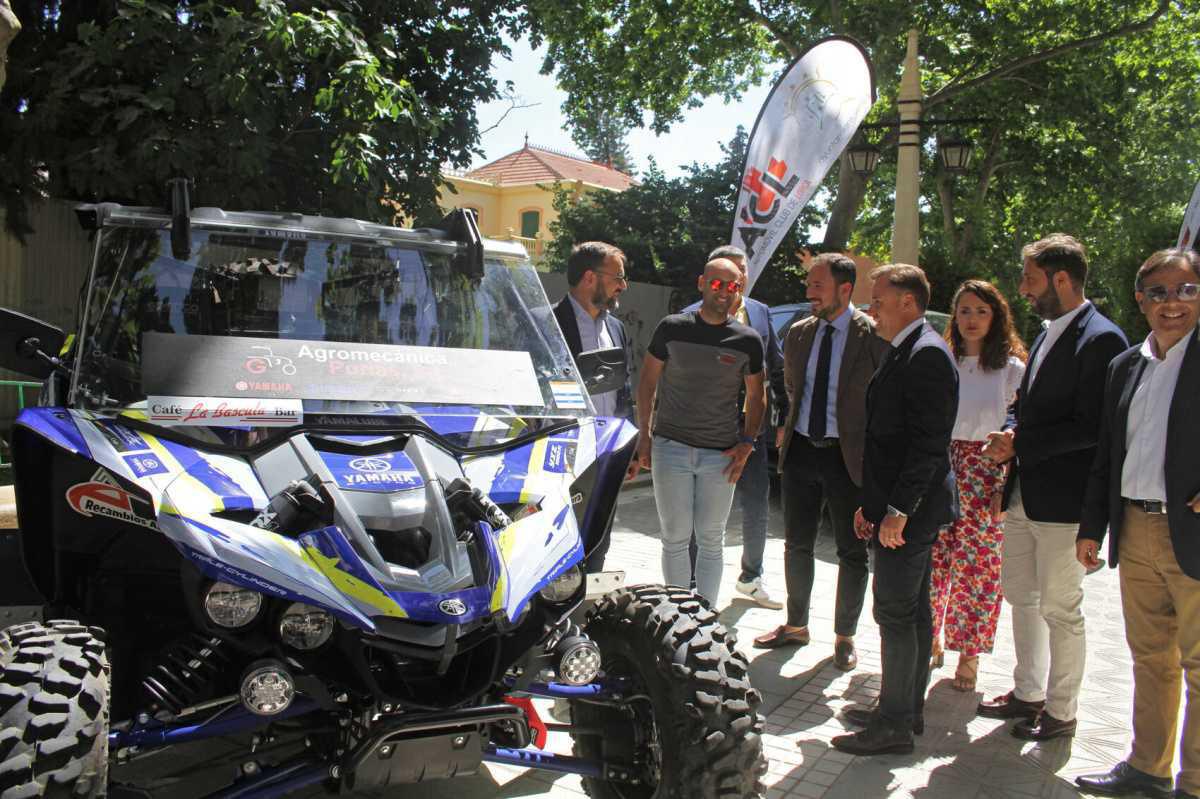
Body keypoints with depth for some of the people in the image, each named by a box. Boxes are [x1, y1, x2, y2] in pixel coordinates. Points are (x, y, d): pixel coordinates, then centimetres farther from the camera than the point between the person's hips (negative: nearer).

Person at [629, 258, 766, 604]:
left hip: (721, 454, 1)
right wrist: (645, 435, 0)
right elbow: (647, 382, 6)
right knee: (675, 538, 5)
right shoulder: (672, 328, -1)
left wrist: (746, 443, 0)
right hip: (670, 447, -1)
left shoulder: (748, 341, 2)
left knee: (711, 540, 9)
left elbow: (756, 396, 11)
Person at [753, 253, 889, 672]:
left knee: (852, 552, 7)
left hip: (848, 455, -5)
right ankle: (796, 625, 31)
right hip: (800, 450, 5)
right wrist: (786, 429, 9)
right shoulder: (799, 333, 6)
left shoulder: (875, 336, -10)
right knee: (797, 545, 14)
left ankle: (844, 637, 23)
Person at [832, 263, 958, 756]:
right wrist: (872, 503, 17)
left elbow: (928, 443, -22)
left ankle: (894, 725, 6)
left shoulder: (926, 354, -16)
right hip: (898, 508, 10)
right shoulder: (907, 352, 15)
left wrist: (897, 510, -22)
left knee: (896, 613, -4)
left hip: (908, 512, -10)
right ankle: (907, 710, 27)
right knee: (913, 610, 16)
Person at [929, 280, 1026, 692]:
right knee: (930, 561, 5)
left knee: (975, 567, 2)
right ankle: (930, 643, 23)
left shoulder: (1012, 369, 0)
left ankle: (969, 655, 17)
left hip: (984, 475, -2)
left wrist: (1008, 489, -11)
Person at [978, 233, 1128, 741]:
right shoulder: (1047, 335, 14)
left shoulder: (1101, 339, -15)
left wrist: (1020, 442, -18)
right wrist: (1008, 438, -1)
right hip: (1023, 492, 9)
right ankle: (1028, 693, 32)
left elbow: (1093, 427, -21)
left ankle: (1061, 711, 18)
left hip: (1061, 500, -9)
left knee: (1059, 608, 3)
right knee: (1020, 597, 17)